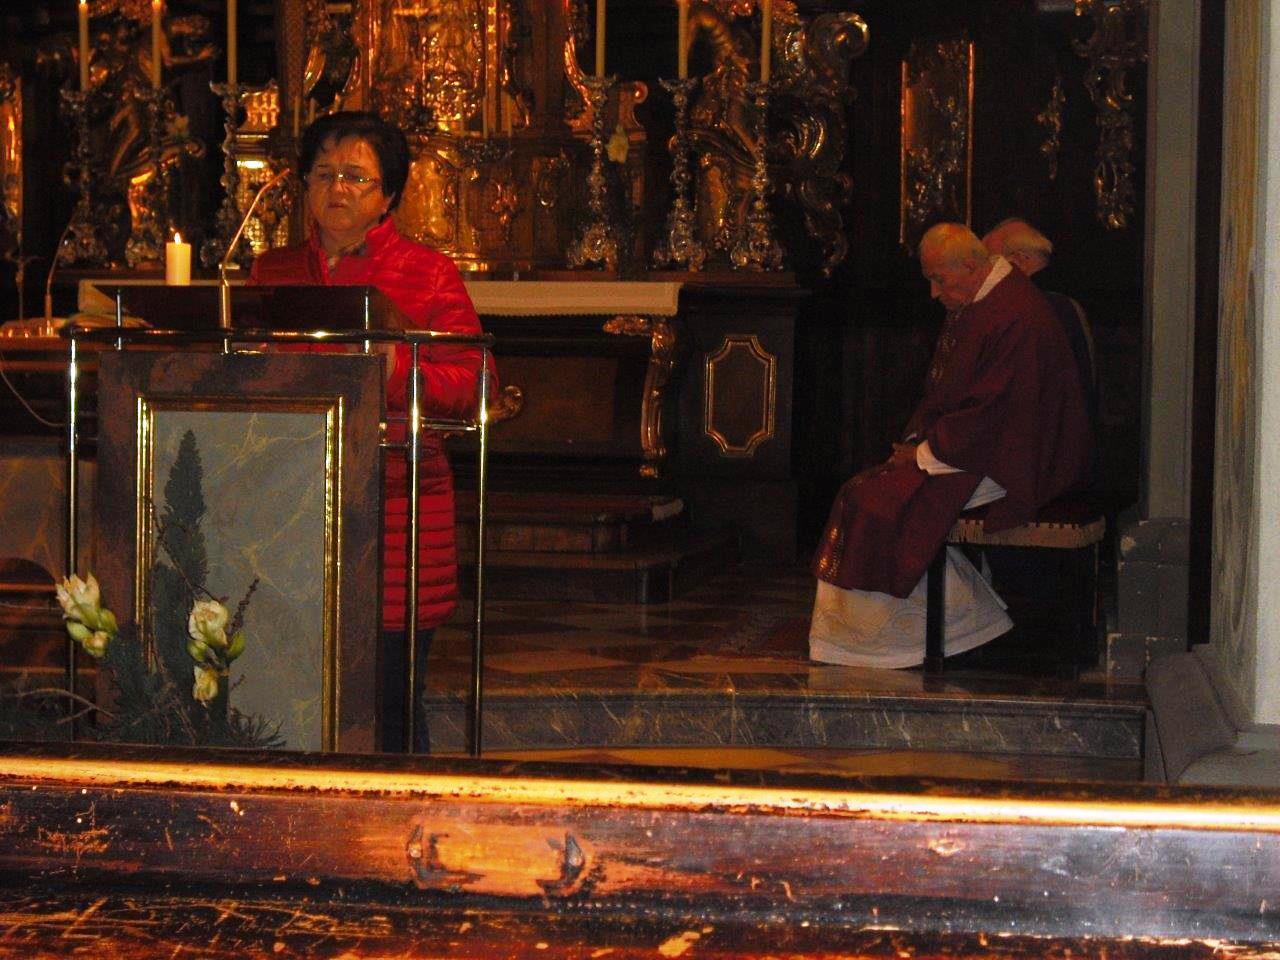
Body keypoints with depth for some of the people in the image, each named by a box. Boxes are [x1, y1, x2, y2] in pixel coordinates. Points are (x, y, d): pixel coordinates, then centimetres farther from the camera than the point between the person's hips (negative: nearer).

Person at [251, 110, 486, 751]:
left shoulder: (429, 273, 6)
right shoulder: (272, 270, 17)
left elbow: (471, 385, -2)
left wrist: (391, 367, -16)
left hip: (394, 507, -3)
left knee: (391, 704, -2)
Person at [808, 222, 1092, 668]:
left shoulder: (1017, 318, -21)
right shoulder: (972, 305, 12)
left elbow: (990, 414, -24)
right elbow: (942, 393, 20)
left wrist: (925, 452, -15)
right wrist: (916, 441, 5)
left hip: (1002, 465, -10)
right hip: (970, 447, 10)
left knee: (885, 502, -19)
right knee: (866, 492, -1)